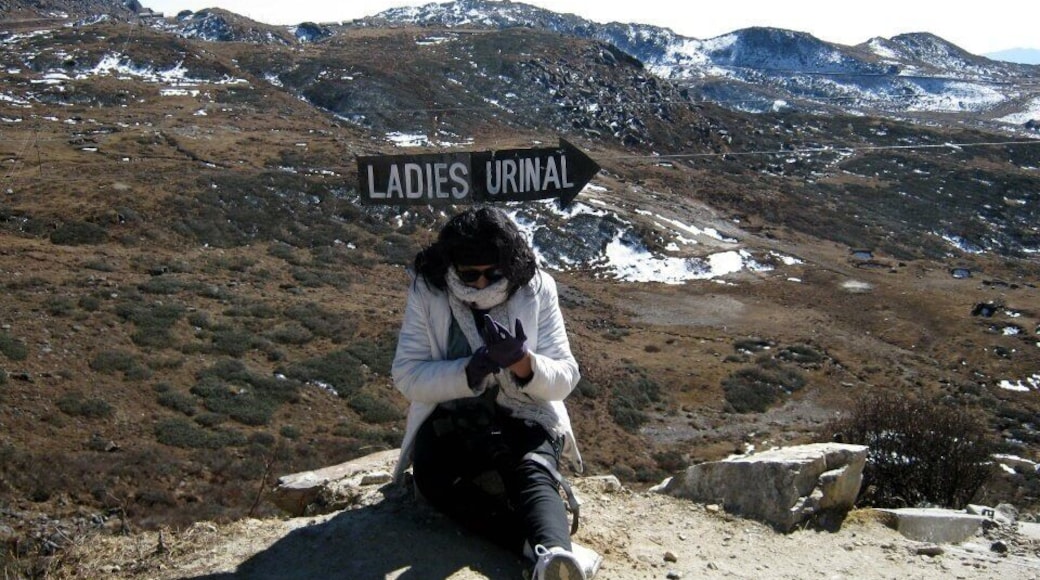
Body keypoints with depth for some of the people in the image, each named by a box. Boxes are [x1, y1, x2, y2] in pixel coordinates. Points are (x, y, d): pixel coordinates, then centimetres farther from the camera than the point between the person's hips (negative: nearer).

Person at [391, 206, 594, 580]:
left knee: (533, 474, -34)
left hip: (524, 415, 0)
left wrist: (523, 363, -28)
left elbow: (565, 378, -6)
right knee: (435, 481, -32)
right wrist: (469, 371, -25)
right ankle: (548, 548, -43)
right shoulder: (427, 291, -6)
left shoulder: (537, 289, -6)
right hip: (450, 417, 1)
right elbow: (406, 374, -8)